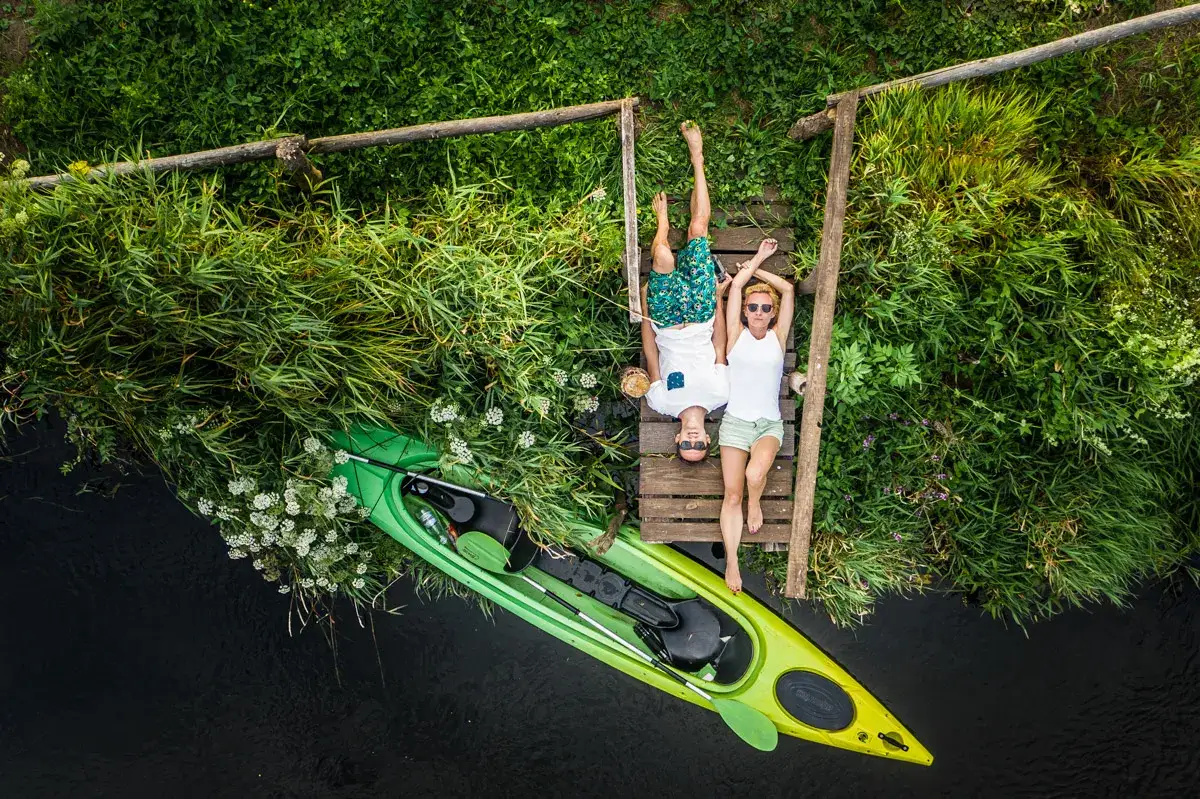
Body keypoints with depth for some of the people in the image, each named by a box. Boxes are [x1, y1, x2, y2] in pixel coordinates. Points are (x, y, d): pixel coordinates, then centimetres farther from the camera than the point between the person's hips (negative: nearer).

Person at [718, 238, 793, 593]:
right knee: (732, 494, -4)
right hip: (735, 422, 0)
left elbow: (788, 289, 4)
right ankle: (731, 562, 7)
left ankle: (755, 503, 5)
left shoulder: (778, 336, 6)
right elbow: (736, 285, 0)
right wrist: (756, 259, 12)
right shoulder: (736, 334, 5)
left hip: (770, 424, 0)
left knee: (755, 474, -30)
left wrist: (756, 268, 12)